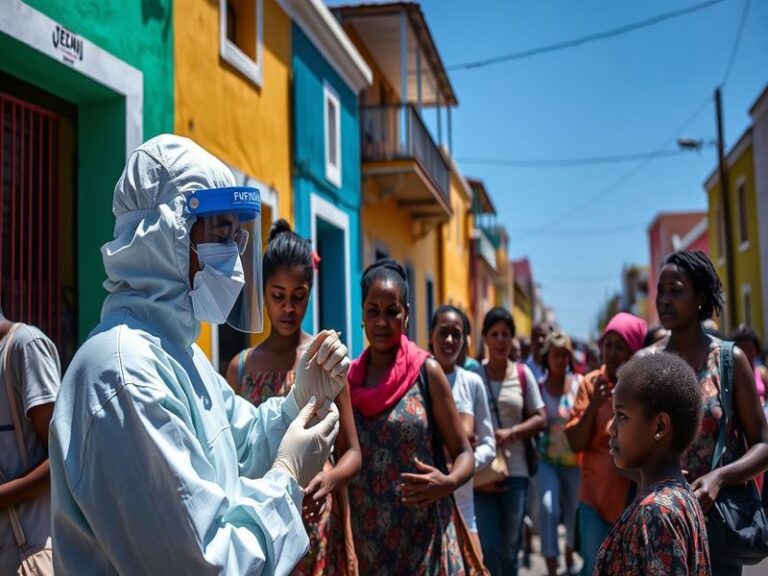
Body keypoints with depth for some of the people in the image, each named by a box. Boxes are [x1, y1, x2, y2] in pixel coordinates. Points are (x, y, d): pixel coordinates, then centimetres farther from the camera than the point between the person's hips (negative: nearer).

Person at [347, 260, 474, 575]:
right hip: (366, 539, 3)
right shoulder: (349, 379, 3)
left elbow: (465, 454, -3)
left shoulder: (426, 371, -5)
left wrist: (448, 482, -22)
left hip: (422, 538, -3)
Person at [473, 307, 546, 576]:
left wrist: (510, 433, -11)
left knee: (509, 549, 9)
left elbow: (541, 419, 5)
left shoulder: (523, 374, 5)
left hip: (515, 472, 2)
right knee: (489, 548, -6)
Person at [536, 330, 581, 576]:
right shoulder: (539, 387, -2)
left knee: (574, 512, 13)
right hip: (547, 460, -1)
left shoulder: (579, 383, -1)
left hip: (575, 459, 1)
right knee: (548, 509, -16)